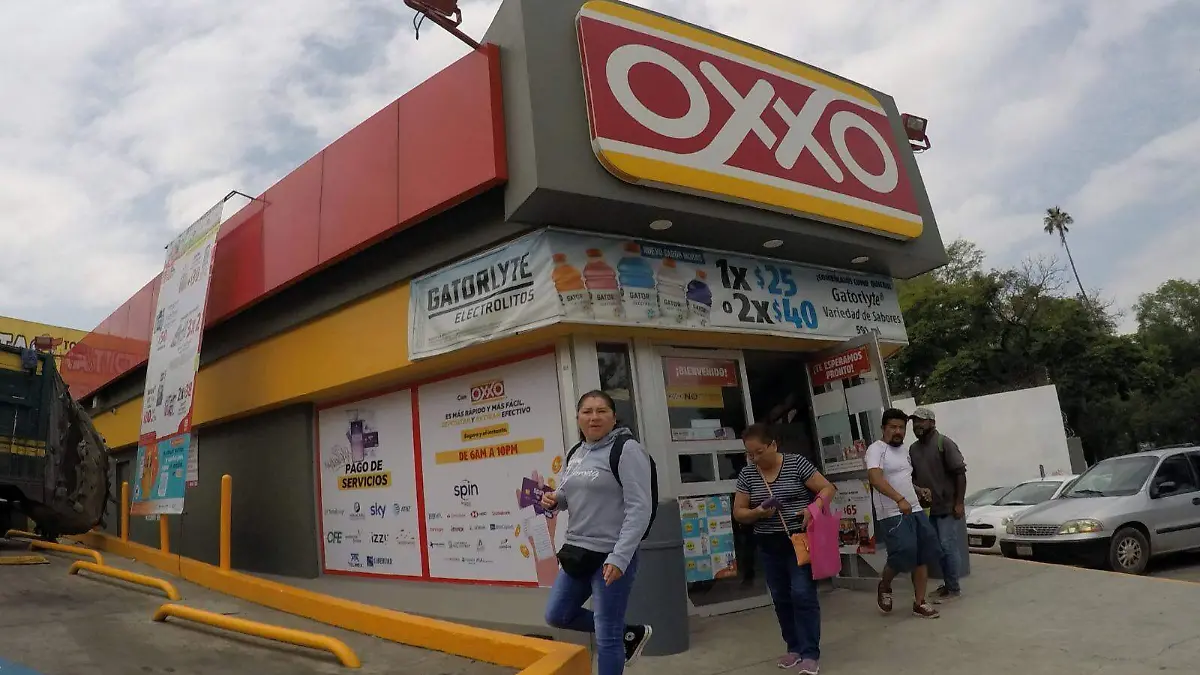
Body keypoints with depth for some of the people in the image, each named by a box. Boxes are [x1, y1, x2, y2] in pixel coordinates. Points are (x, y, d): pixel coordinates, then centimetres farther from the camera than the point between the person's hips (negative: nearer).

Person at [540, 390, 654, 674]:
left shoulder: (626, 449, -14)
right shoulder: (576, 454, 10)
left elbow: (639, 509, -18)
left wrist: (618, 558, -24)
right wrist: (554, 499, -2)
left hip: (612, 556, -8)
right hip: (577, 551, 9)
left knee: (606, 636, 2)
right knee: (556, 615, 18)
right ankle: (630, 634, 32)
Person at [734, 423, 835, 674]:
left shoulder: (796, 463, -8)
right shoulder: (747, 474, 0)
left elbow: (827, 488, -6)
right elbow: (738, 513, 3)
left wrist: (813, 508, -24)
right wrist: (758, 512, -17)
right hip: (769, 546, 4)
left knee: (803, 594, -7)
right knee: (781, 598, 12)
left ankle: (810, 653, 3)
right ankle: (794, 647, 27)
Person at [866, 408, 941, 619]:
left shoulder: (904, 450, 16)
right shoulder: (876, 449, -11)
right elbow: (875, 478, -27)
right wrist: (899, 499, -35)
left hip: (915, 511, 8)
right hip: (892, 515, -8)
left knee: (923, 557, 6)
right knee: (903, 554, -17)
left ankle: (919, 603, 16)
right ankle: (884, 587, 11)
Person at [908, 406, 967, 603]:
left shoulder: (944, 443, -9)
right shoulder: (913, 449, 10)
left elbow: (960, 473, -13)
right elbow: (912, 476, 19)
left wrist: (959, 503, -16)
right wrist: (918, 489, 2)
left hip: (947, 506, -6)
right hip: (927, 508, 7)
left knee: (948, 547, -4)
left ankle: (954, 589, 7)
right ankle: (948, 585, 23)